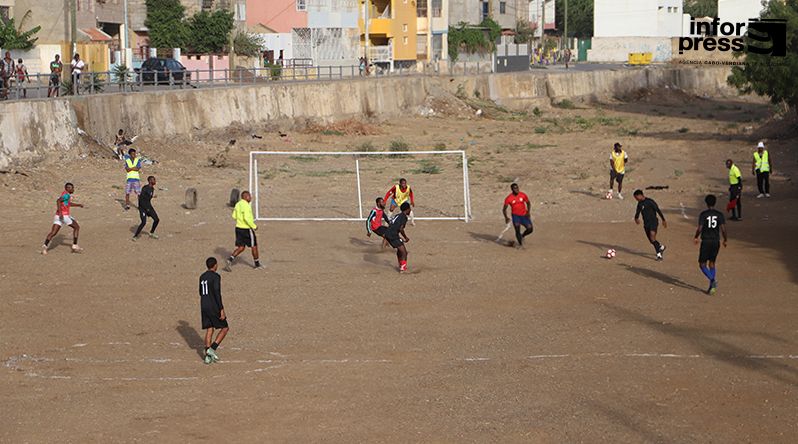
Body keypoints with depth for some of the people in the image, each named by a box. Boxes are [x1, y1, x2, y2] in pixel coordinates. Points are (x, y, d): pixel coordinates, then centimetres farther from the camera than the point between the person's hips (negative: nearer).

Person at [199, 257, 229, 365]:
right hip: (214, 307, -7)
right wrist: (222, 310, -18)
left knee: (209, 330, 8)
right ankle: (212, 348, -8)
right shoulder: (216, 277, -13)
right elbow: (217, 294, -19)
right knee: (225, 328, 6)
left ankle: (208, 356, 1)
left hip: (204, 307, 7)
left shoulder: (202, 277, 11)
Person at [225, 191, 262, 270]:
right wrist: (254, 226, -16)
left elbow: (234, 216, 14)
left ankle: (230, 260, -7)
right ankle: (257, 265, 21)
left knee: (241, 247, 12)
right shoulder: (246, 206, -19)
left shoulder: (238, 204, 8)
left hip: (238, 228, 8)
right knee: (254, 246, 9)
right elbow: (247, 218, -26)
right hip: (247, 229, -8)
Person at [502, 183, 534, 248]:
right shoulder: (509, 198, -12)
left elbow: (528, 203, 10)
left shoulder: (523, 195, -6)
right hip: (516, 216, -2)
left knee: (530, 228, -7)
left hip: (524, 215, 2)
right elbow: (504, 209, -6)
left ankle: (522, 236, 25)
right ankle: (520, 244, 3)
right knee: (517, 229, -16)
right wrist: (506, 217, -22)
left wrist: (528, 212, -7)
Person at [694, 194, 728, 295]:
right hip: (716, 241, 4)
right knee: (711, 264, 16)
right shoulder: (720, 215, 0)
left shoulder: (703, 214, -8)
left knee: (702, 264, 5)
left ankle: (712, 280, -20)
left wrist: (696, 237, 6)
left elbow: (700, 228, -13)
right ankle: (712, 286, 11)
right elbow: (723, 229, -6)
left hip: (706, 241, -4)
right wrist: (725, 240, 10)